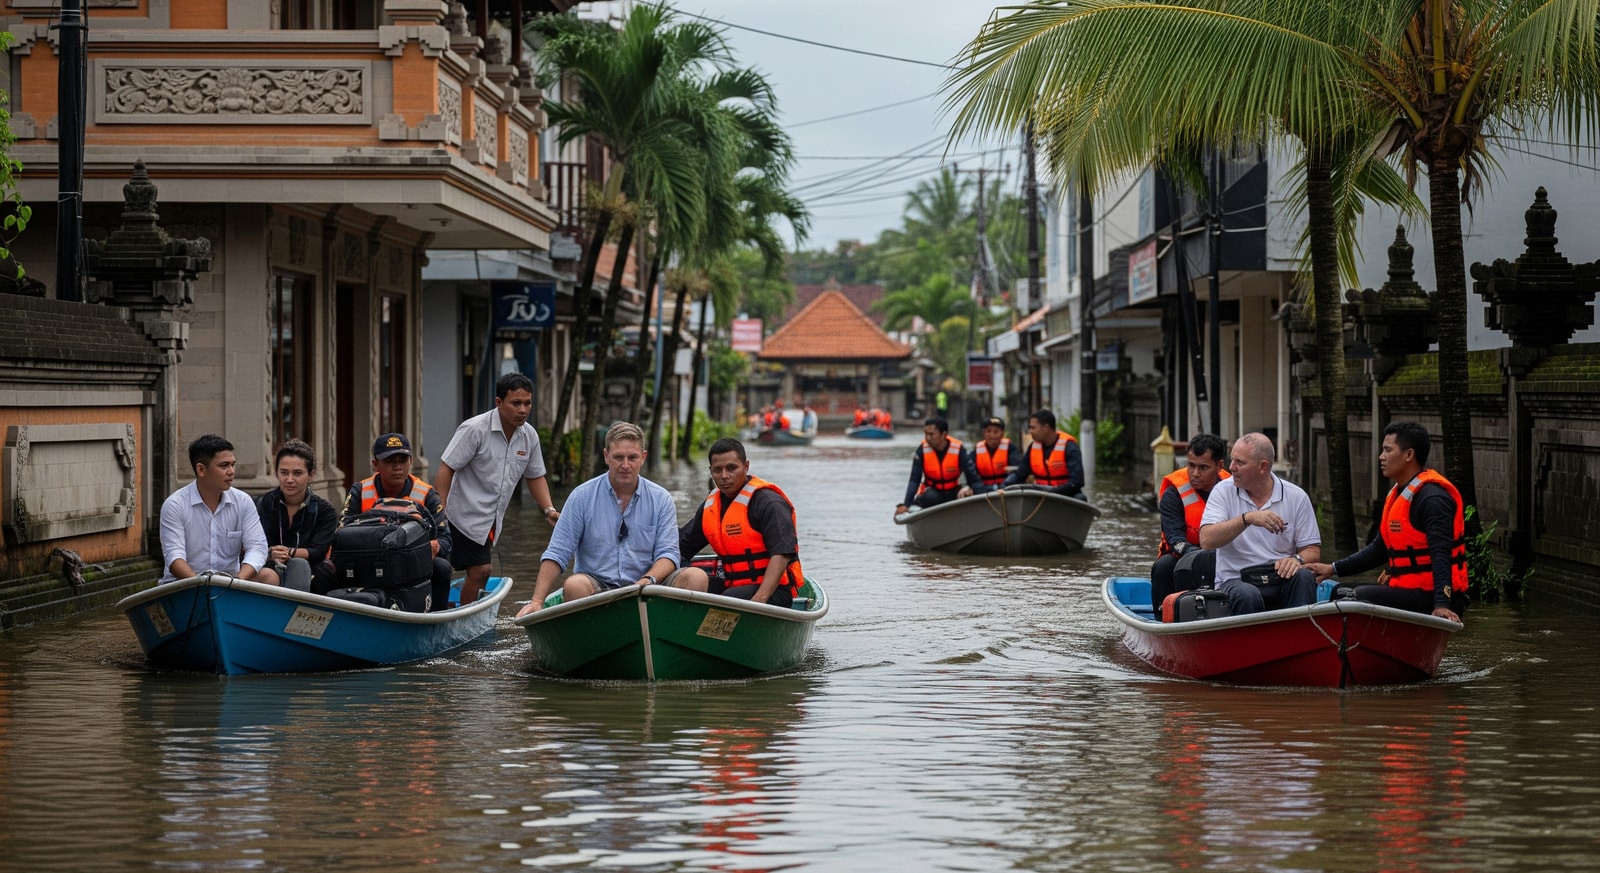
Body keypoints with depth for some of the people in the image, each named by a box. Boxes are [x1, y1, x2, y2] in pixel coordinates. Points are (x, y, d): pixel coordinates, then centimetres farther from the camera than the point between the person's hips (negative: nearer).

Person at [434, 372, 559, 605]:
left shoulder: (529, 436, 3)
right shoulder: (474, 430, -17)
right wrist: (439, 514, -22)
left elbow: (535, 476, 17)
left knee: (480, 572, 10)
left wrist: (549, 509, 2)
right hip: (465, 516, -7)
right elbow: (445, 470, -16)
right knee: (479, 570, -11)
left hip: (491, 521, 7)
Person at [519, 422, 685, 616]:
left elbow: (667, 554, 3)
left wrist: (649, 580, -20)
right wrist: (537, 601, -11)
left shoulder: (661, 499, 8)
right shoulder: (582, 497, 4)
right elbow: (557, 554, 2)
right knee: (574, 585, -35)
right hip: (596, 584, -1)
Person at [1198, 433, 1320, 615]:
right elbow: (1206, 540, -12)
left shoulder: (1296, 497, 5)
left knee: (1303, 577, -30)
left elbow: (1312, 550, 6)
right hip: (1236, 580, -2)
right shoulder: (1223, 491, 2)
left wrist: (1297, 559, -18)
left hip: (1280, 580, 2)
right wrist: (1246, 518, -23)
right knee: (1247, 595, -35)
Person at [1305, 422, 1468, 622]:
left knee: (1362, 597, -28)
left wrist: (1442, 605, -37)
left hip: (1430, 597, -11)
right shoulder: (1397, 495, 17)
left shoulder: (1432, 498, -16)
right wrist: (1334, 569, 20)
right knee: (1341, 592, 16)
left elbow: (1441, 554, -26)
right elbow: (1380, 548, 25)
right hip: (1403, 588, 11)